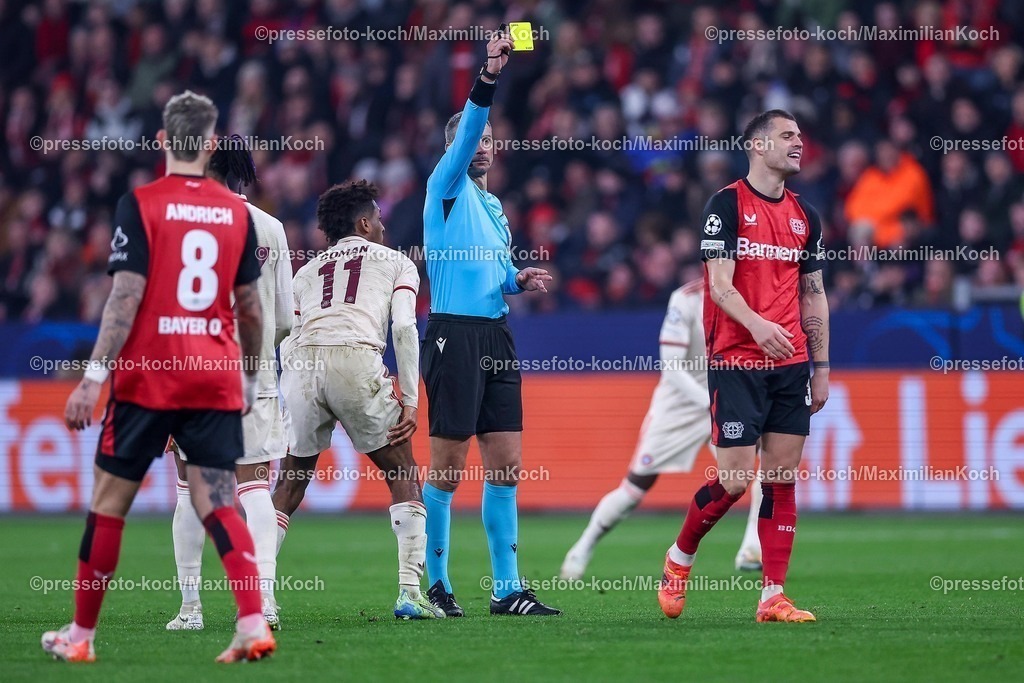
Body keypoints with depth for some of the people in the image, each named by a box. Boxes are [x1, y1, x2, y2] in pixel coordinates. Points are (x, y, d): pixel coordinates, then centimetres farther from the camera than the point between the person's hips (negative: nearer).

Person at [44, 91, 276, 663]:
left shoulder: (140, 205, -5)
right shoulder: (237, 211, 6)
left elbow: (126, 298, -13)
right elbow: (251, 308, 11)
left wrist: (95, 376, -12)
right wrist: (250, 377, 24)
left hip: (148, 378, -3)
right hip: (217, 379, 3)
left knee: (109, 503, 8)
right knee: (219, 505, 1)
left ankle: (81, 636, 17)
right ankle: (254, 623, -17)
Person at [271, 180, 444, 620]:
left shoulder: (305, 273, 31)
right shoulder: (396, 263, 22)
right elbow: (403, 327, 6)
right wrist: (409, 400, 5)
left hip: (302, 362, 3)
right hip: (356, 357, -3)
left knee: (289, 484, 18)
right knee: (404, 477, 11)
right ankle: (410, 592, 0)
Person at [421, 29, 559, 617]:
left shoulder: (494, 205, 20)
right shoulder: (446, 188, -2)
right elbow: (464, 131, -20)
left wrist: (520, 279, 5)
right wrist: (489, 77, -33)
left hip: (497, 337, 7)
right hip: (454, 334, -7)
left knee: (507, 466, 4)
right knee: (447, 469, -5)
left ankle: (508, 589, 8)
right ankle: (435, 584, 4)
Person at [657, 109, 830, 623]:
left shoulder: (804, 215, 13)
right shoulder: (727, 204, -5)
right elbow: (720, 284, -13)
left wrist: (821, 367, 13)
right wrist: (756, 324, -31)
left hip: (791, 365, 5)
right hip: (736, 363, -5)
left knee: (782, 478, 1)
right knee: (735, 480, -8)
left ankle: (773, 597, 4)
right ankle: (679, 558, 17)